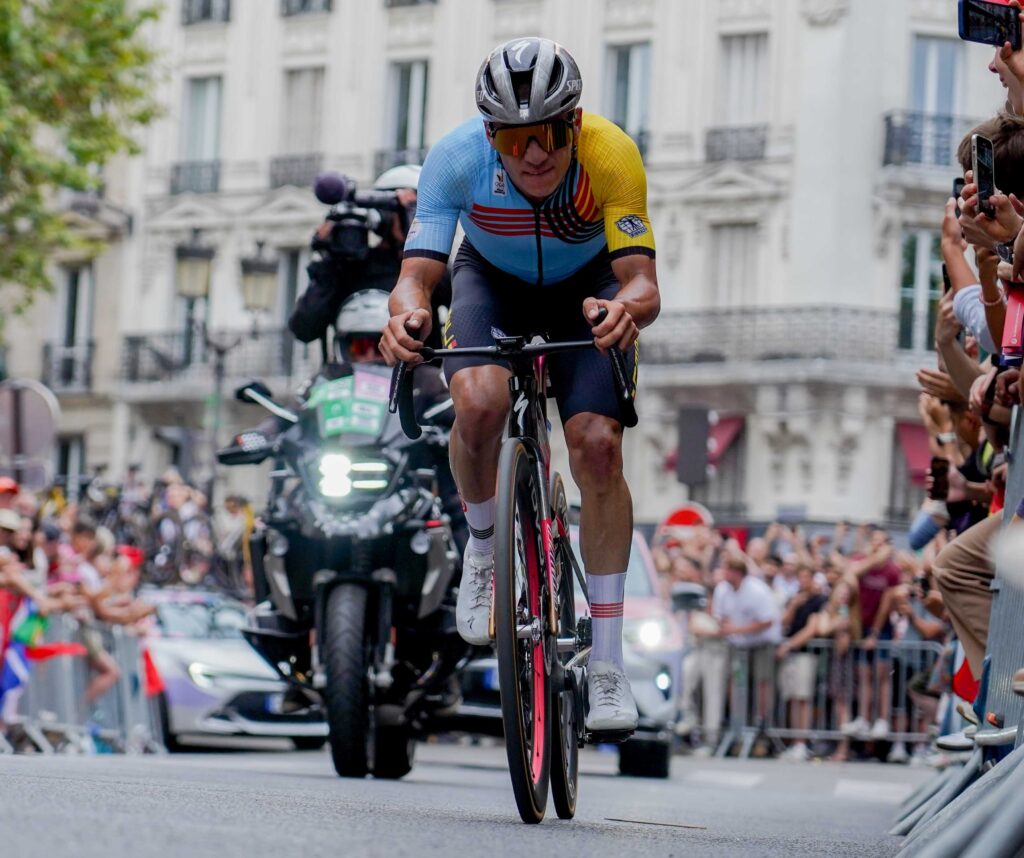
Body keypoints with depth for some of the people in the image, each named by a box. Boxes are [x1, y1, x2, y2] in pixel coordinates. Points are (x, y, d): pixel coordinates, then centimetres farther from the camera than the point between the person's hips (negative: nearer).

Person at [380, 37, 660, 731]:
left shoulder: (611, 156, -34)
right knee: (480, 404, -31)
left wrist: (626, 308, -62)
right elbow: (418, 273, -33)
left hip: (588, 290, 0)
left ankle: (608, 665, -7)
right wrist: (408, 312, -56)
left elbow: (643, 283, -38)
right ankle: (483, 545, 2)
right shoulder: (457, 158, -31)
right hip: (492, 282, 1)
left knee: (598, 448, -18)